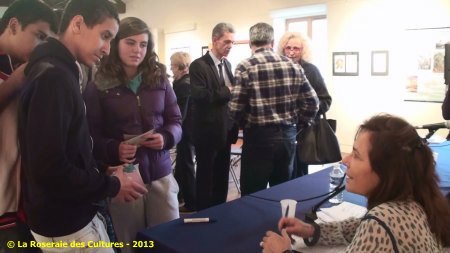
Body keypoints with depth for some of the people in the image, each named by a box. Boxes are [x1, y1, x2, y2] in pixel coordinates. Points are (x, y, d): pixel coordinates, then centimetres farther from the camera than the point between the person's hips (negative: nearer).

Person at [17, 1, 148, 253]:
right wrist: (111, 186, -16)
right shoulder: (52, 77, -23)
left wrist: (101, 170, 8)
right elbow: (48, 168, -27)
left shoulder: (60, 72, 9)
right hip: (65, 225, -9)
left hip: (72, 215, 9)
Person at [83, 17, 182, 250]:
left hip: (160, 174, 3)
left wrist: (166, 137, -13)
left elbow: (175, 121, 9)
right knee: (131, 243, 14)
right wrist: (114, 149, -23)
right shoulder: (98, 87, -4)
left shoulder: (159, 80, 4)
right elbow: (91, 136, -4)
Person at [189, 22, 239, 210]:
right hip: (207, 131, -7)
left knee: (222, 176, 16)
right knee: (206, 176, 5)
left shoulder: (227, 64, 13)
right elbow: (199, 96, -23)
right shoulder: (198, 65, -10)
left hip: (225, 130, 7)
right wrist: (227, 92, -19)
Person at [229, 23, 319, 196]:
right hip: (288, 136, 5)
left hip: (258, 137, -4)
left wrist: (248, 125, 7)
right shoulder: (293, 66, 3)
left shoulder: (245, 67, -9)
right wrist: (296, 125, 15)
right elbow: (312, 102, 2)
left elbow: (235, 109, -13)